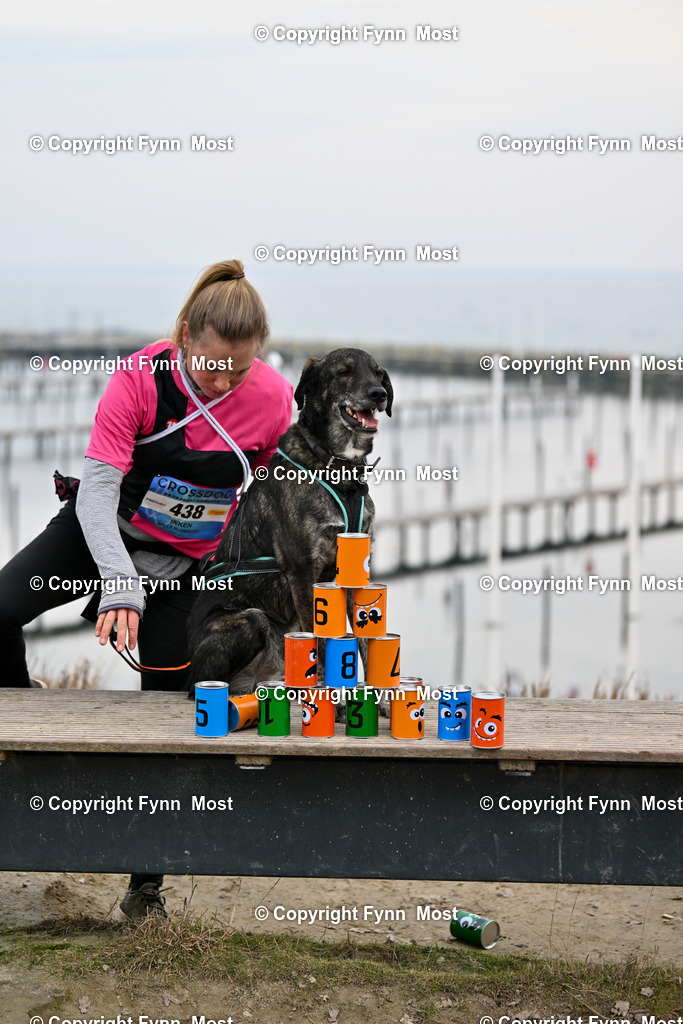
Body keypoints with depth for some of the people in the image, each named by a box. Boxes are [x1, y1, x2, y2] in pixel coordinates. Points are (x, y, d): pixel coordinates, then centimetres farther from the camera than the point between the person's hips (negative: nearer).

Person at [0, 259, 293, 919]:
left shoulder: (273, 400, -20)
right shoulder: (141, 376, -26)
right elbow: (97, 489, -27)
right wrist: (119, 586, -39)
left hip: (183, 562, 1)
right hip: (101, 534, -1)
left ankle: (147, 884, 13)